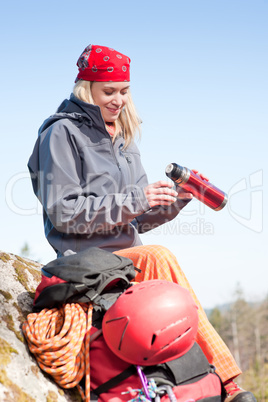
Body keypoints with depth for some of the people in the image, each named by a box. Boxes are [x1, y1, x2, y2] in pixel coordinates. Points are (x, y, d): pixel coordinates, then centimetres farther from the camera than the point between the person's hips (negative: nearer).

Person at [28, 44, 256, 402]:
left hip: (127, 258, 7)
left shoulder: (123, 141, 21)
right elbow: (64, 213, -12)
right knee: (159, 257, -31)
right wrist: (135, 199, -18)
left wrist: (175, 200, 0)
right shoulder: (63, 133, -1)